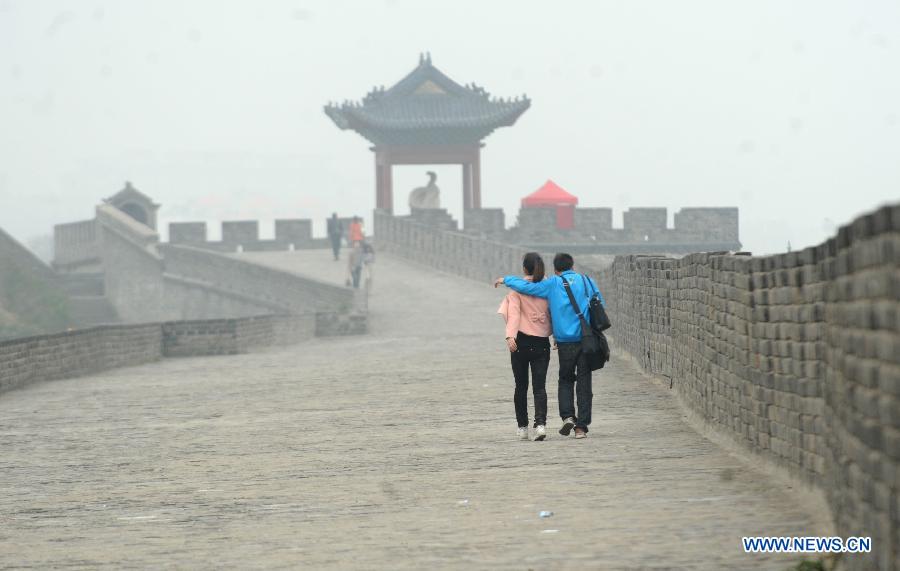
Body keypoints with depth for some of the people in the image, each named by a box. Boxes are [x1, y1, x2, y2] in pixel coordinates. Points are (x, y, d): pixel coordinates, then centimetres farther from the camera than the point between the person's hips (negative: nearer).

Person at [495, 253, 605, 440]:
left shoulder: (553, 284, -1)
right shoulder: (586, 281, 5)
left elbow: (526, 286, -2)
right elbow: (600, 304, 9)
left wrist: (506, 279, 13)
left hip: (565, 342, -1)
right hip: (586, 340, 1)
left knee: (565, 380, 16)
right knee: (584, 384, 6)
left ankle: (567, 416, -4)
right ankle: (581, 426, 2)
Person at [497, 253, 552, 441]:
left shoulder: (517, 288, -4)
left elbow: (514, 312, -16)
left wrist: (510, 335, -26)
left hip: (522, 341, -2)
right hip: (542, 342, 2)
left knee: (521, 386, 11)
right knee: (540, 386, -2)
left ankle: (523, 427, 16)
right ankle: (540, 424, -21)